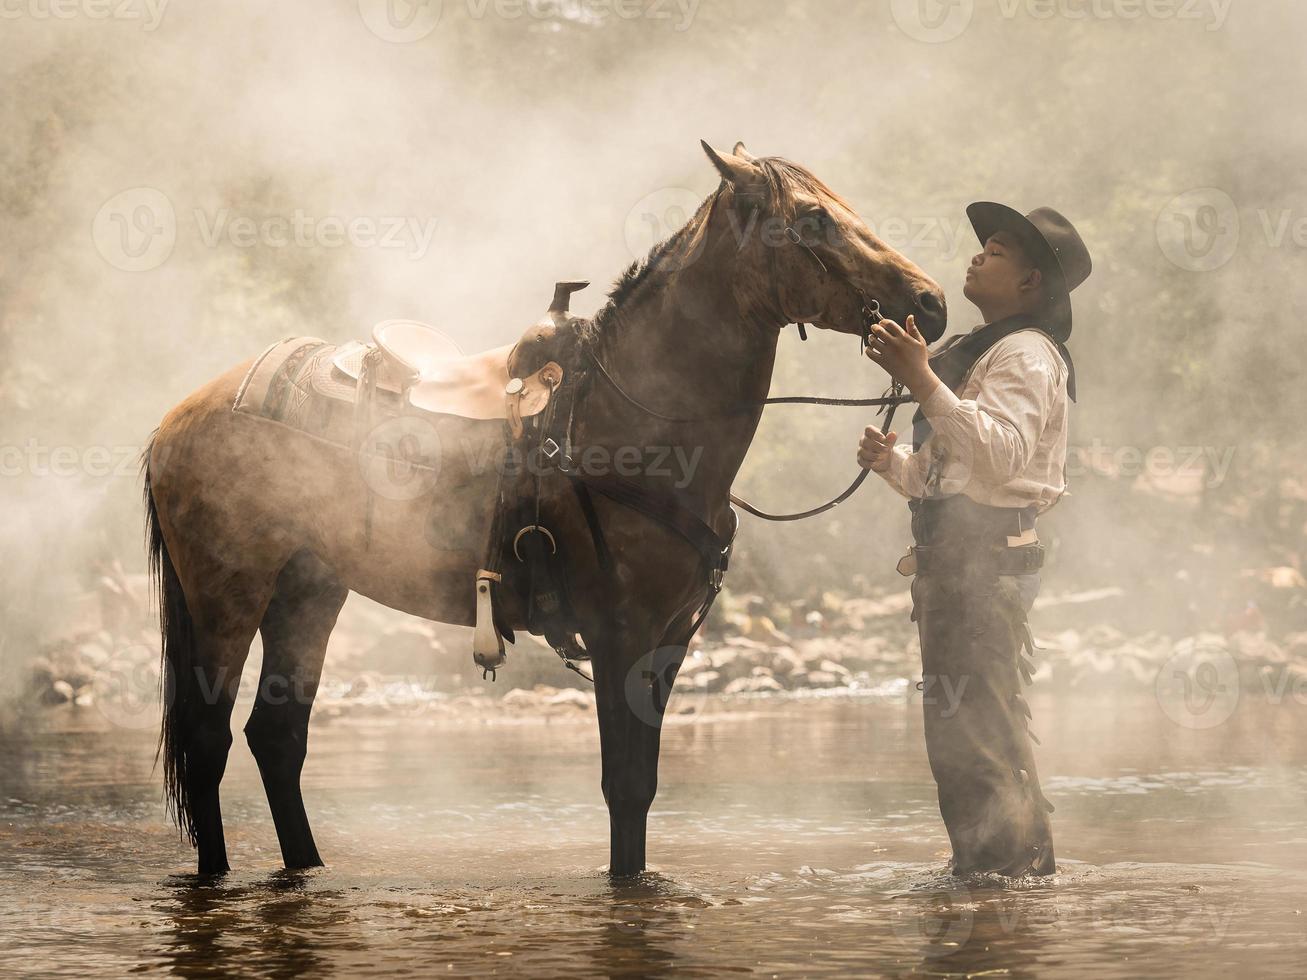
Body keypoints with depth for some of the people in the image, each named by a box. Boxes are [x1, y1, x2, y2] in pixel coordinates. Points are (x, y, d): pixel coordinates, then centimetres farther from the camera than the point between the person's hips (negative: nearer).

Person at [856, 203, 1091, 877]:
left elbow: (997, 454, -26)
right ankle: (978, 865, 20)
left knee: (977, 725, -12)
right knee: (954, 729, 13)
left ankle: (1014, 862, -8)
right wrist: (893, 461, 5)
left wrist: (922, 381, -32)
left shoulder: (1027, 355, -9)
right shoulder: (974, 352, 24)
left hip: (986, 558, -11)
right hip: (950, 556, 11)